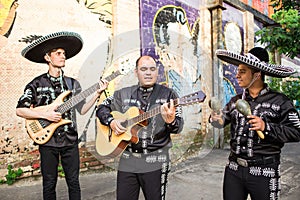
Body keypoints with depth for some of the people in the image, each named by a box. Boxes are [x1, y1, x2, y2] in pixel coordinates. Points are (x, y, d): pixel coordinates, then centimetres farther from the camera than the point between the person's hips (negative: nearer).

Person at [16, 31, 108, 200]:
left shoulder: (73, 83, 7)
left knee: (74, 182, 9)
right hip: (47, 141, -2)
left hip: (70, 141, 2)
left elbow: (82, 109, 5)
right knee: (49, 184, 9)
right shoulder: (37, 84, -1)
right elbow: (20, 110, -4)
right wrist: (46, 115, -15)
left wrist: (97, 94, -7)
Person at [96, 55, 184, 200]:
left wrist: (170, 121, -30)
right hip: (127, 160, 3)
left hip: (155, 161, -2)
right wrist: (111, 121, -4)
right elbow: (101, 108, 16)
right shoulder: (124, 94, 8)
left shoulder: (168, 94, -2)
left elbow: (178, 127, -6)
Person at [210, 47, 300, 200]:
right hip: (234, 170, 4)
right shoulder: (236, 101, 7)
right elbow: (221, 122, 9)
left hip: (263, 173, -3)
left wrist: (266, 127, -19)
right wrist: (216, 118, -13)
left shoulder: (279, 101, -6)